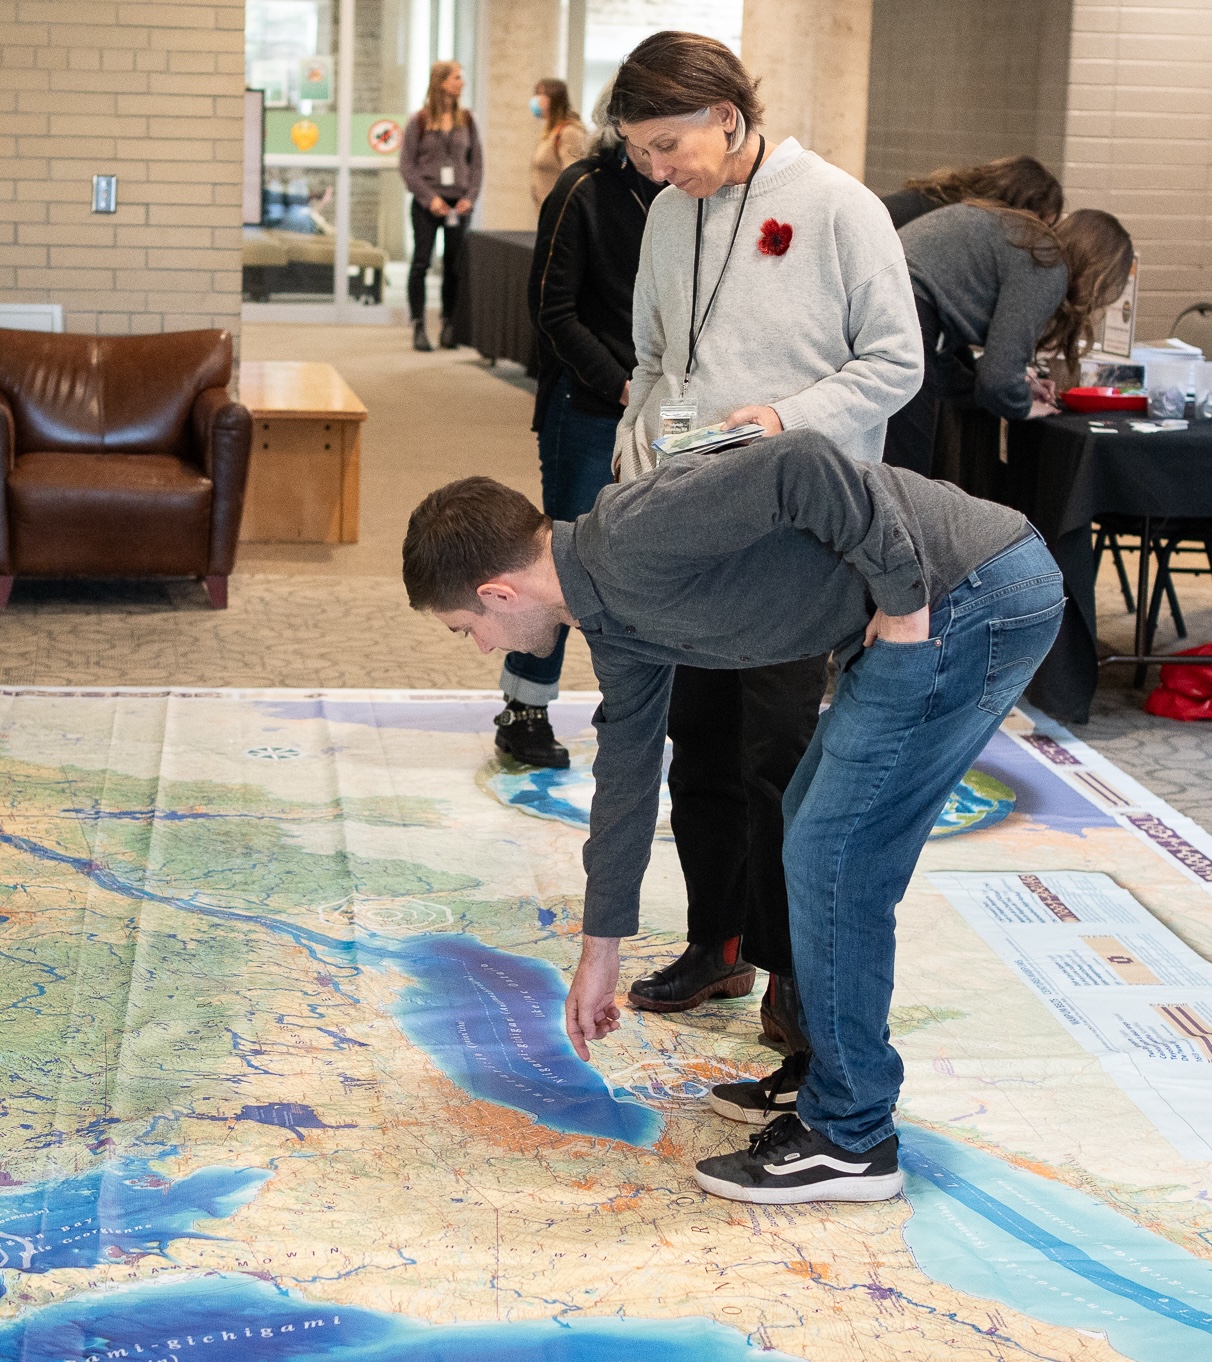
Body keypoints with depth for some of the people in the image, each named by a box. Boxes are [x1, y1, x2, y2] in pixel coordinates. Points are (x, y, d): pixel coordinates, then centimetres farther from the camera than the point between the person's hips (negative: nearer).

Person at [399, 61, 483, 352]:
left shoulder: (466, 119, 8)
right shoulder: (419, 120, -1)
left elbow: (477, 161, 9)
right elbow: (407, 165, -3)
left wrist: (470, 197, -3)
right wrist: (429, 198, -11)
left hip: (458, 204, 3)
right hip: (426, 204, -3)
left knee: (454, 265, 5)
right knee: (421, 263, -2)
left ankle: (449, 324, 15)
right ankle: (418, 326, 2)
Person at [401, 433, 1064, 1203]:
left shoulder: (633, 540, -19)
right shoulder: (614, 618, 12)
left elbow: (807, 467, -29)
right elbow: (627, 775, 21)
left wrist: (903, 600, -19)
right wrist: (601, 954, 29)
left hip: (980, 598, -10)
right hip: (945, 604, 10)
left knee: (832, 856, -4)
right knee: (816, 824, 20)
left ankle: (851, 1137, 9)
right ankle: (838, 1075, 33)